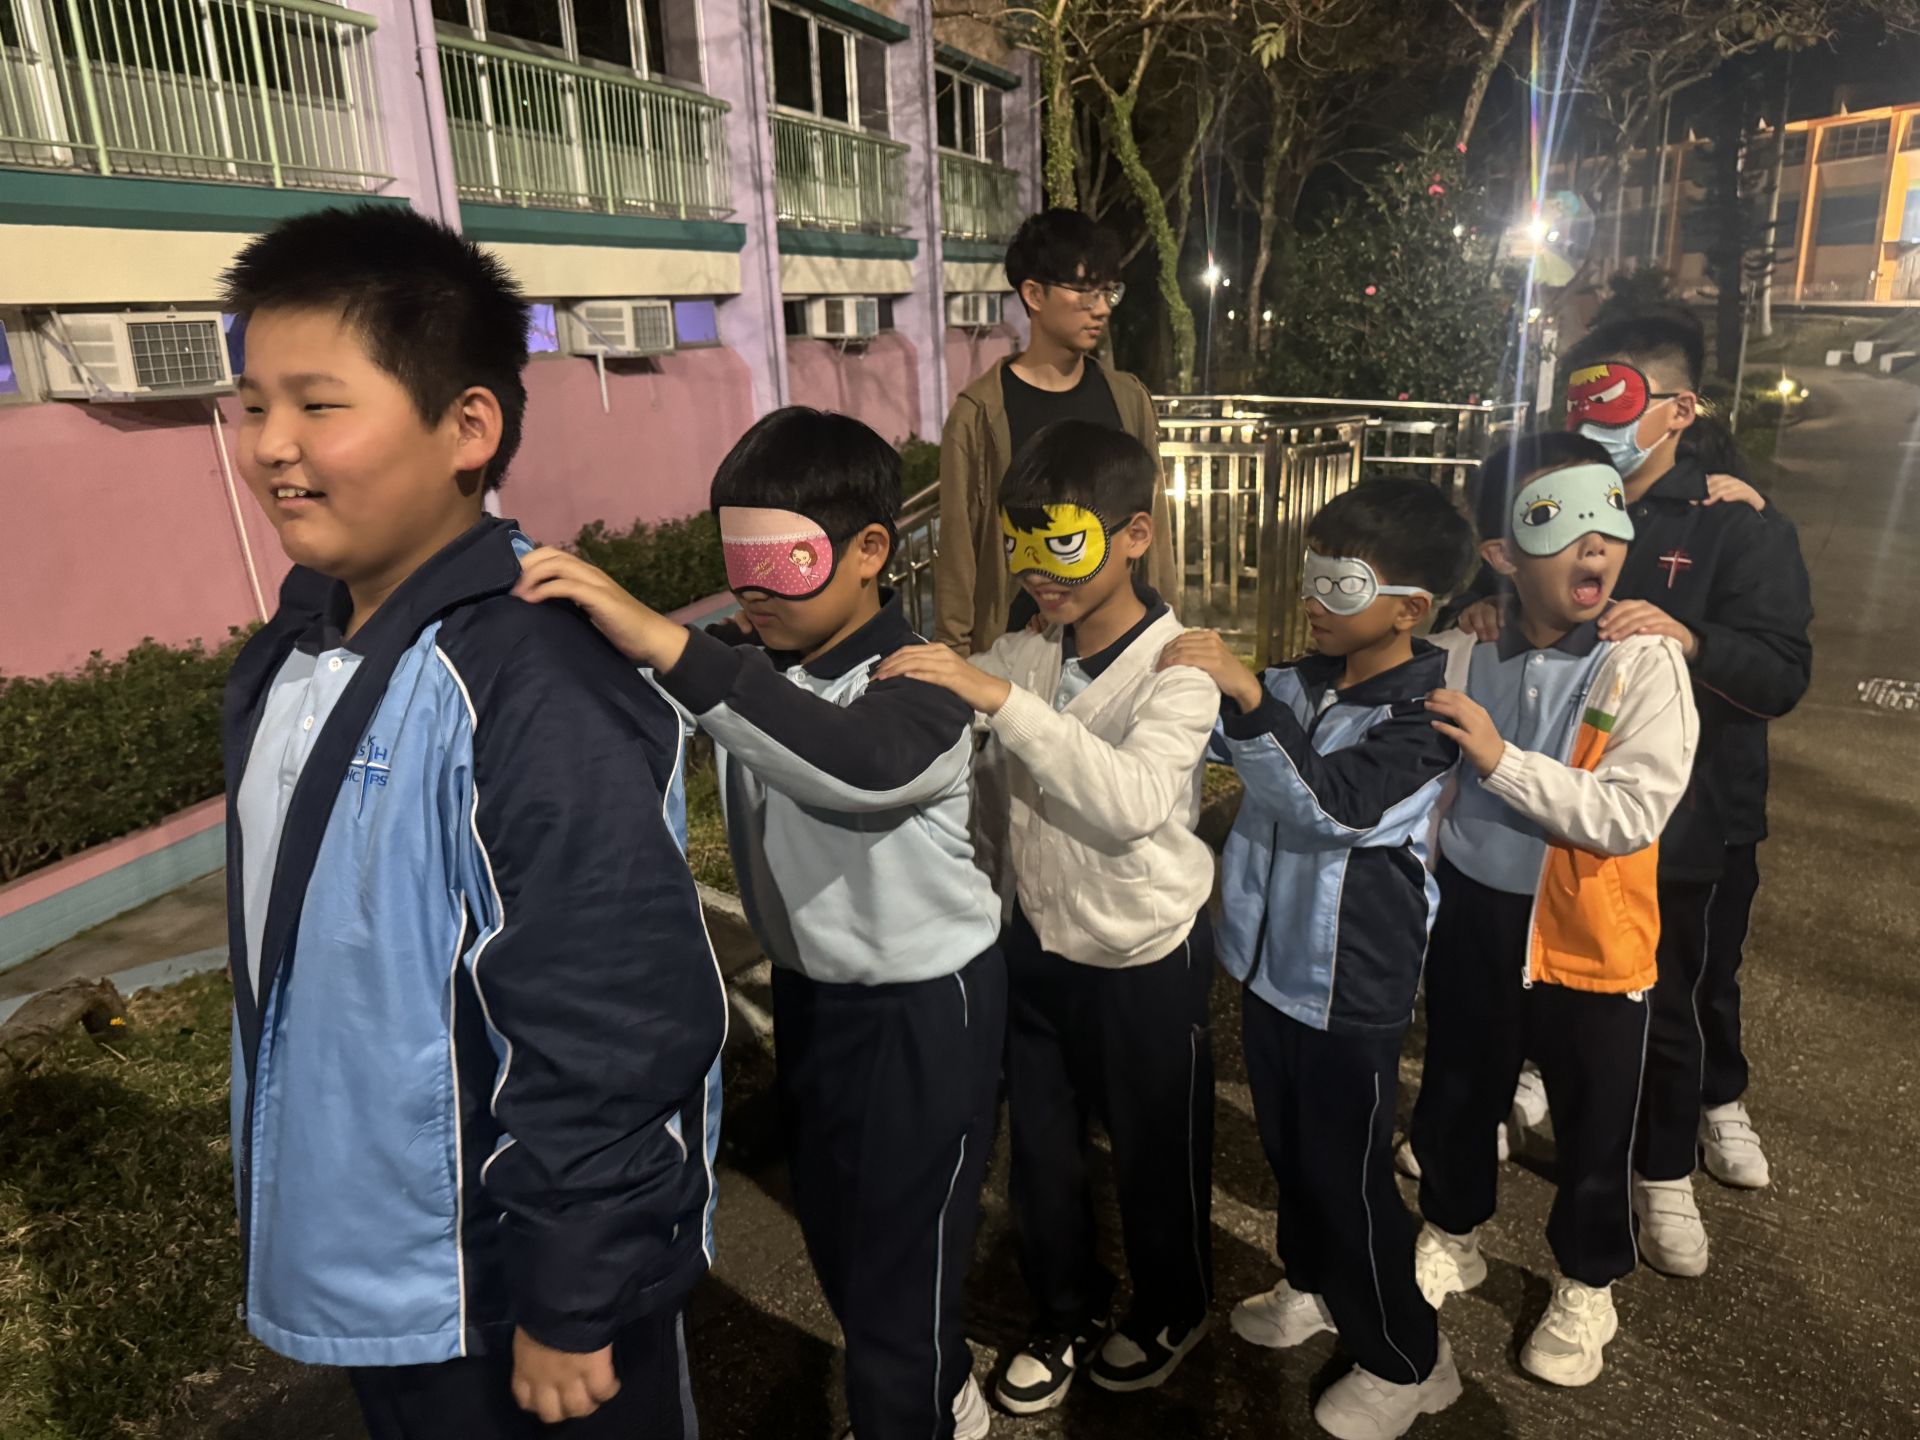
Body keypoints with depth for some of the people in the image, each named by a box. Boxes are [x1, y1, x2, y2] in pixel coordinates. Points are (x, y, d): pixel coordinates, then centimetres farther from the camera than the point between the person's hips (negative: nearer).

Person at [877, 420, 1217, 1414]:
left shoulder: (1179, 667, -19)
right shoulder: (1016, 657, -2)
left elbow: (1132, 801, -35)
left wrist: (1005, 699, -40)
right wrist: (914, 688, -19)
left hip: (1146, 961, -4)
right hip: (1038, 946, 5)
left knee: (1156, 1155, 17)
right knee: (1039, 1153, 19)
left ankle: (1170, 1310, 46)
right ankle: (1067, 1312, 45)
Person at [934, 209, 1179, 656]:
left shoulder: (1128, 400, 5)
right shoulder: (981, 412, -7)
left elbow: (1153, 520, 10)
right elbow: (958, 544, -4)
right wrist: (955, 655, -4)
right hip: (1017, 639, -3)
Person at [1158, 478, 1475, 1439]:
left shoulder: (1421, 718, -20)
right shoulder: (1297, 684, 0)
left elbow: (1331, 806, -34)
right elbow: (1210, 735, 12)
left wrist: (1247, 696, -42)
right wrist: (1183, 671, -6)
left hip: (1351, 989, -7)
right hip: (1269, 962, 7)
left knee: (1347, 1175, 8)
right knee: (1287, 1149, 24)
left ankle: (1406, 1359, 31)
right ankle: (1315, 1286, 49)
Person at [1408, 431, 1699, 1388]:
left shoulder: (1646, 663, -16)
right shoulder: (1463, 654, -6)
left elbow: (1632, 815, -25)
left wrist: (1503, 758, -29)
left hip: (1589, 937, -3)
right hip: (1472, 919, 3)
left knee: (1593, 1126, 17)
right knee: (1453, 1096, 21)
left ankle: (1586, 1287, 43)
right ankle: (1449, 1237, 48)